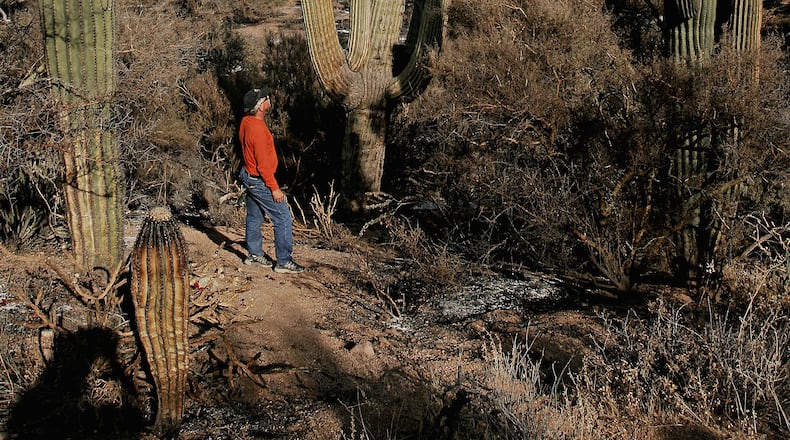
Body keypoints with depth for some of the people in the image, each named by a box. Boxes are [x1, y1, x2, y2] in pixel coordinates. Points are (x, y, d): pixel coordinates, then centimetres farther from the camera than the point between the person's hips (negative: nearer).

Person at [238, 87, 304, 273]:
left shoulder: (246, 120, -1)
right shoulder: (258, 130, -28)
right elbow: (263, 164, -25)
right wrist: (274, 188, -20)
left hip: (249, 176, 10)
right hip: (259, 181, -10)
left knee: (254, 217, 19)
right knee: (283, 219, -2)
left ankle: (255, 255, 32)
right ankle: (283, 262, 2)